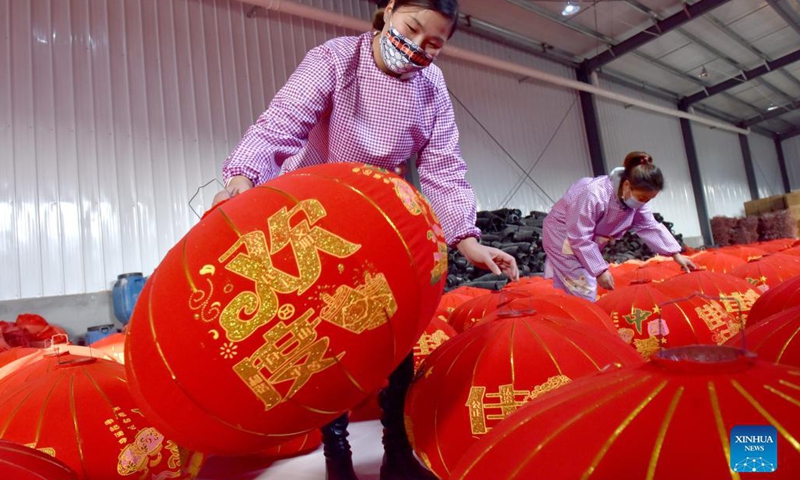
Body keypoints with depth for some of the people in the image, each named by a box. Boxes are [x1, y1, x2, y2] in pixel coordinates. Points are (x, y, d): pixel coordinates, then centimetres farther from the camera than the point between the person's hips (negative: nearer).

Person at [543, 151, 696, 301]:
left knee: (568, 291, 12)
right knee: (585, 293, -15)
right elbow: (580, 238, -31)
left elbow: (651, 227, 5)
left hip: (586, 241, 8)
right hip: (562, 236, -8)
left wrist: (676, 255, 2)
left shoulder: (636, 199, -8)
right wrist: (600, 270, -27)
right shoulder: (594, 195, -35)